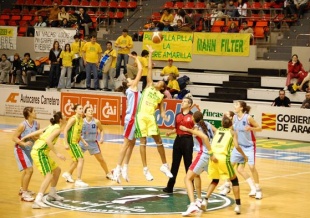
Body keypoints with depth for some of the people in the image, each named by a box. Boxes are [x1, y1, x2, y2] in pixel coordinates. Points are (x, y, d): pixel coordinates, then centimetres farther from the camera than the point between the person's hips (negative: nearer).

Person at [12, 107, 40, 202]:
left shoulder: (36, 124, -6)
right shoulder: (23, 125, -24)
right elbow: (14, 137, -20)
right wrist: (24, 143, -32)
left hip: (29, 150, 8)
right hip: (21, 150, -8)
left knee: (27, 170, 23)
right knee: (29, 170, -15)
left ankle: (23, 189, 44)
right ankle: (24, 194, -8)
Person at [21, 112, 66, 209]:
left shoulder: (51, 126, 16)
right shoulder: (57, 129, -11)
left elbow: (37, 132, 15)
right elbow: (48, 140, -25)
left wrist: (23, 138, 20)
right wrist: (57, 153, -24)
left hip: (41, 152, 10)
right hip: (39, 152, -10)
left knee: (57, 170, 22)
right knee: (49, 176, -19)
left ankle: (52, 194, 35)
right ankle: (38, 201, -31)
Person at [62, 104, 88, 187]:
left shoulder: (81, 119, 8)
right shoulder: (73, 119, -17)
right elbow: (65, 130, -19)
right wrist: (66, 143, -23)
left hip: (76, 142, 9)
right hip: (71, 142, -9)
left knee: (76, 160, 24)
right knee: (81, 159, -16)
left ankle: (68, 174, 47)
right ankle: (79, 180, -15)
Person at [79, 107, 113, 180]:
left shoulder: (96, 122, -11)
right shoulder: (82, 121, -15)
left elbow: (101, 130, 6)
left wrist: (101, 138, -9)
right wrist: (83, 141, -18)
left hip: (93, 143, 2)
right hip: (83, 142, -2)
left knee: (101, 159, 9)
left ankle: (108, 174, 27)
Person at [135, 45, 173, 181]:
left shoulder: (160, 96, 13)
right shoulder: (149, 86, 13)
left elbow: (161, 109, 10)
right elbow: (150, 69, 13)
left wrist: (164, 115, -12)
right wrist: (150, 54, 14)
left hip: (151, 117, 1)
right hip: (141, 115, 0)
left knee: (158, 140, 1)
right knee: (143, 141, 1)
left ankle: (164, 165, 16)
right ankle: (145, 169, 5)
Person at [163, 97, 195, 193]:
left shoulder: (192, 116, -5)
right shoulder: (178, 115, 11)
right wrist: (170, 132, -1)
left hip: (187, 140, -5)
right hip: (178, 140, 5)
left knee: (188, 164, 1)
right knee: (175, 164, 8)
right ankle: (170, 186, 14)